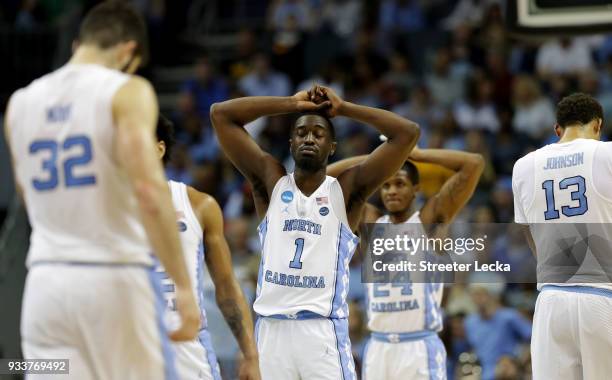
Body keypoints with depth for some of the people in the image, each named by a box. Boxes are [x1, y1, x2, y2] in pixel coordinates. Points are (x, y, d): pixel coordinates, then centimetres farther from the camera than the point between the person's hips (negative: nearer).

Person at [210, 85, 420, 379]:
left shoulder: (346, 190, 6)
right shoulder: (271, 182, 11)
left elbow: (408, 133, -1)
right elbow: (221, 114, 9)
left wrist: (342, 108, 6)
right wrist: (293, 104, 9)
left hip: (323, 330, -2)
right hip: (271, 327, 2)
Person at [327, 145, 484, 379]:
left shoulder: (429, 219, 1)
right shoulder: (370, 222, 13)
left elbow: (474, 164, -7)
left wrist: (415, 154, 1)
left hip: (421, 348, -4)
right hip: (378, 348, 5)